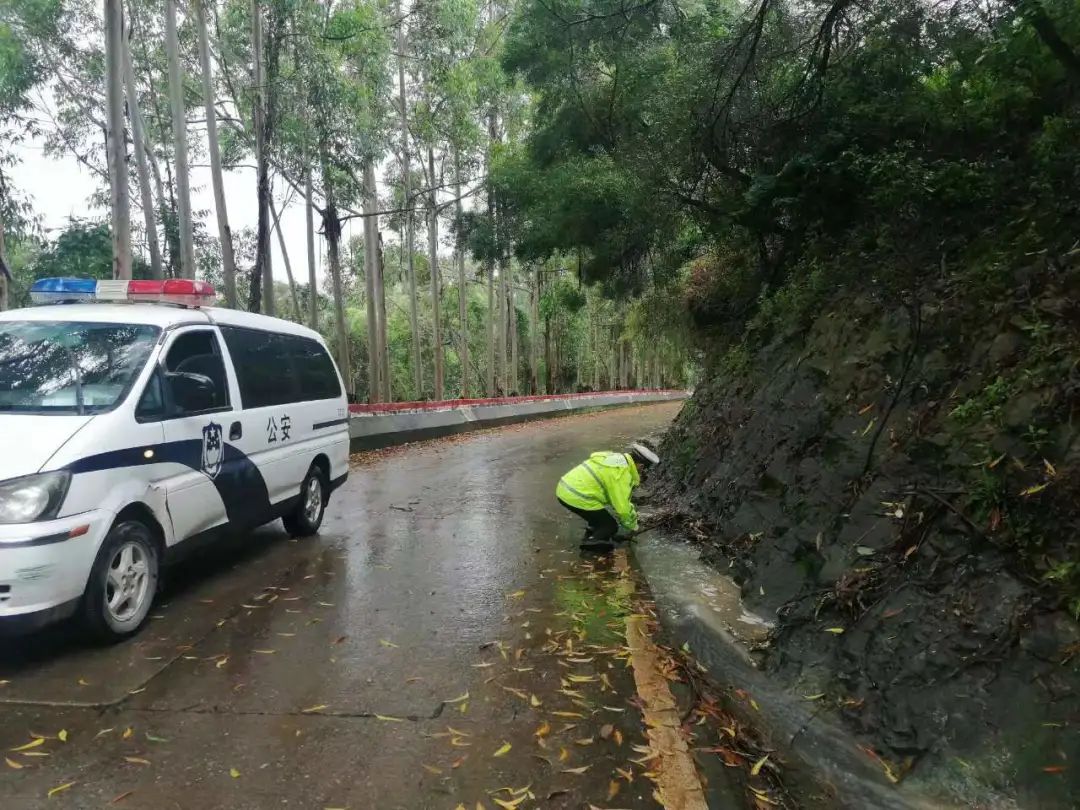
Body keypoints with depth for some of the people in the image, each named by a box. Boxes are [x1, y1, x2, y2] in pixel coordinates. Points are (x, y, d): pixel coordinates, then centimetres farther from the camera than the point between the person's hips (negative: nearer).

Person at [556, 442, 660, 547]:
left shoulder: (615, 458, 14)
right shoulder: (622, 472, -15)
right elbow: (622, 507, -11)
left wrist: (632, 514, 32)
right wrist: (632, 525, 7)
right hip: (576, 498, -10)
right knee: (611, 526, 2)